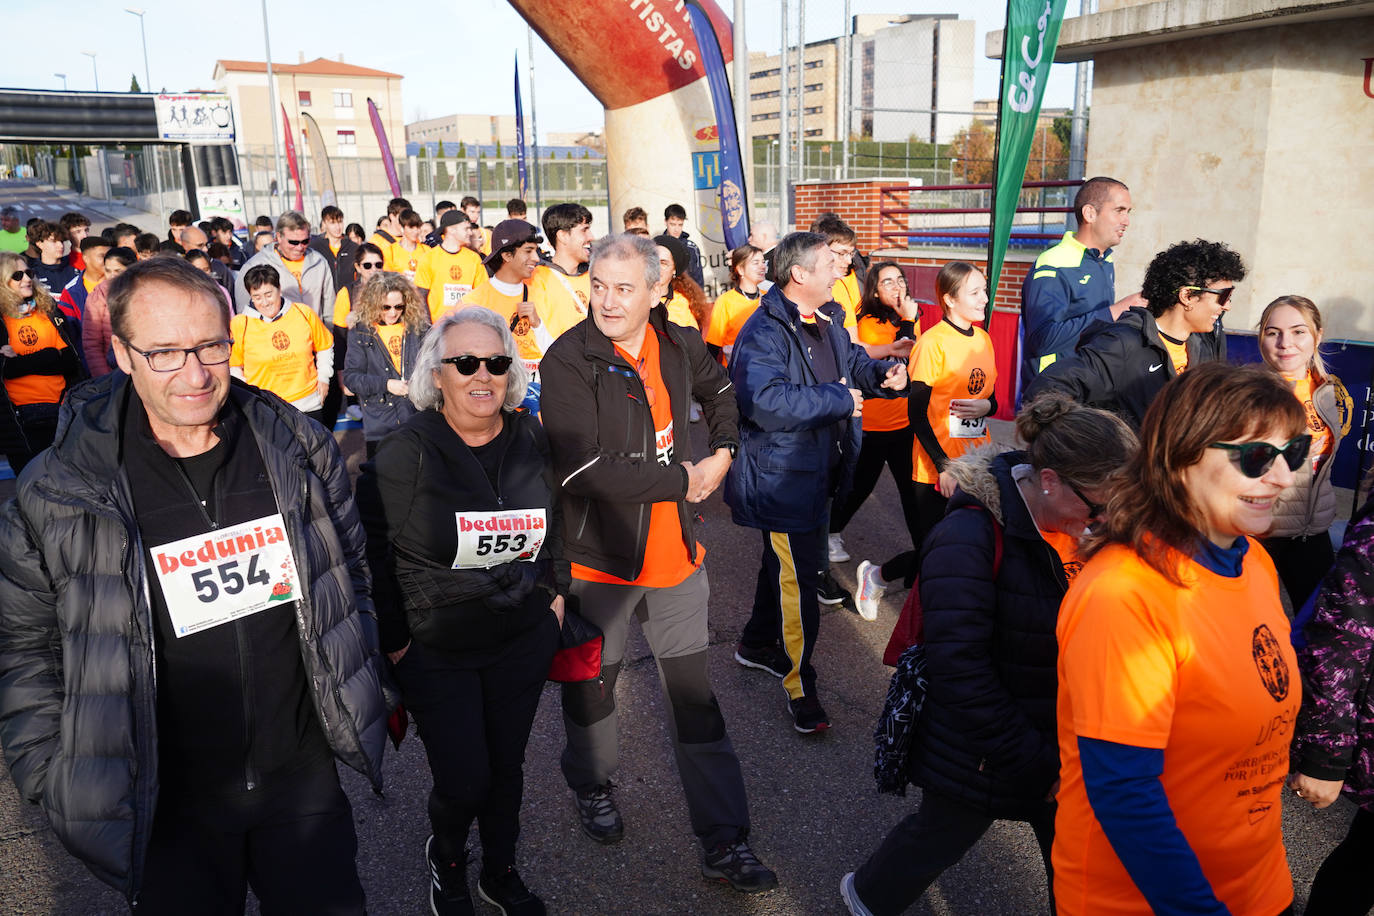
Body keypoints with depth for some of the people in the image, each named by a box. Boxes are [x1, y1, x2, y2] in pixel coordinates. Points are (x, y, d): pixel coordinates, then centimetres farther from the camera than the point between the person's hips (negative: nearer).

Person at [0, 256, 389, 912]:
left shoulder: (299, 448, -5)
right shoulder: (57, 493, -11)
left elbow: (352, 577, 6)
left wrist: (368, 698, 7)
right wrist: (57, 784, -3)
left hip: (303, 777, 2)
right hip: (167, 808, -1)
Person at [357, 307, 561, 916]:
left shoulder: (530, 438, -1)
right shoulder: (405, 452, -14)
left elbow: (552, 521, 15)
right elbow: (371, 551, -9)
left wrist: (556, 590, 13)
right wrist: (393, 639, -9)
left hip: (524, 638, 4)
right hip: (436, 651, -3)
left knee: (507, 764, 17)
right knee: (463, 781, 1)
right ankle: (446, 860, 37)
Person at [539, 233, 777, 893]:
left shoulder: (678, 346, 1)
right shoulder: (568, 361, -16)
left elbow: (721, 390, 25)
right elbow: (584, 470, -26)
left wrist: (722, 452, 8)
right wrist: (681, 480, -17)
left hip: (674, 551, 4)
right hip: (598, 556, -3)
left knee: (693, 695, 9)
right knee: (592, 684, 17)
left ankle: (725, 842, 20)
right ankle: (590, 784, 47)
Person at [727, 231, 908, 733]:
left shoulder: (828, 320, 8)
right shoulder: (764, 333, -23)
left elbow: (852, 361, 25)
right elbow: (766, 401, -36)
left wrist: (883, 373, 2)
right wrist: (839, 400, -28)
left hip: (816, 470, 10)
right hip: (782, 476, -10)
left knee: (785, 563, 24)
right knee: (798, 578, -3)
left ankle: (757, 643, 44)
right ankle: (800, 687, 11)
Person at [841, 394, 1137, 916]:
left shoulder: (1093, 529, -5)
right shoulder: (970, 538, -27)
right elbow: (960, 670, -28)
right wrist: (1034, 764, -24)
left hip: (1062, 750, 6)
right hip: (978, 756, -5)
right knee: (942, 835, 18)